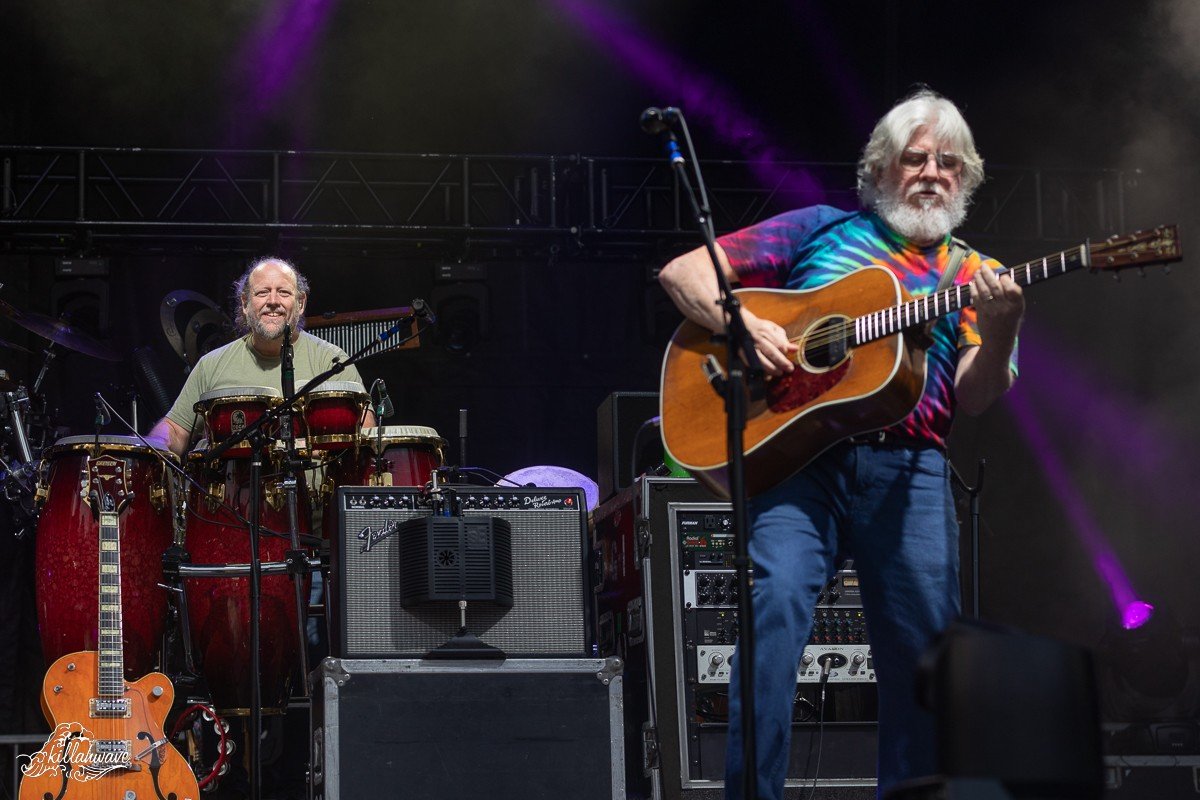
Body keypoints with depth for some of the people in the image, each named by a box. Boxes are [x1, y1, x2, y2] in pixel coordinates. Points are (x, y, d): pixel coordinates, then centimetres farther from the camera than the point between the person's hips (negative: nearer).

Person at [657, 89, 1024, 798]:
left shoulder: (973, 277, 20)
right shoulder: (820, 231, 16)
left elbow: (973, 400, 5)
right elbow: (684, 271, 12)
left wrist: (1000, 332, -15)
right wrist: (740, 324, -7)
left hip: (908, 469, 2)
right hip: (797, 453, -2)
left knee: (927, 646, -4)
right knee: (777, 604, -22)